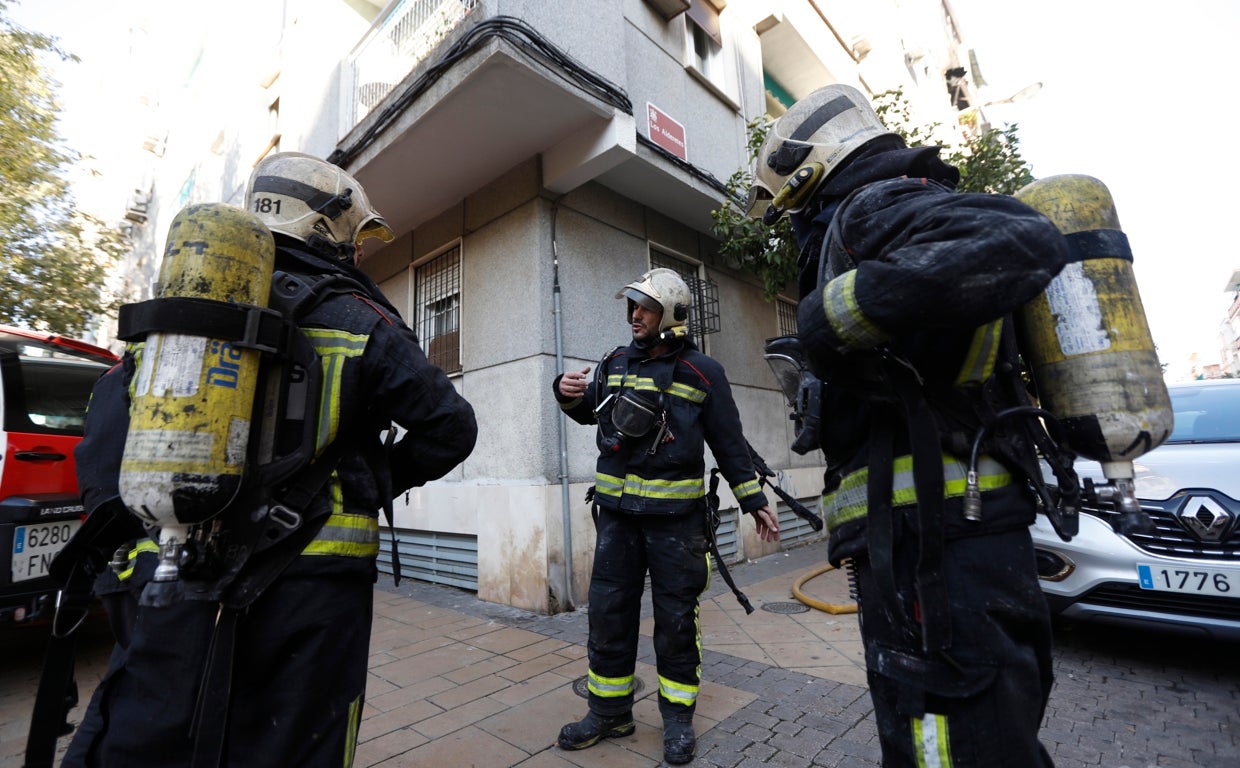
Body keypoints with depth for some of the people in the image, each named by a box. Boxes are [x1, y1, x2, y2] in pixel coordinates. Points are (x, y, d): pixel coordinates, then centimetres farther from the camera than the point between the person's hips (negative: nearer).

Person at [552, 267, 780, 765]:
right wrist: (568, 394, -3)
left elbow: (729, 443, 2)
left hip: (675, 514, -3)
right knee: (608, 612, 11)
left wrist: (754, 501, 2)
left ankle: (678, 717, 30)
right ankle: (609, 712, 31)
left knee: (676, 616, 9)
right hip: (616, 510, 4)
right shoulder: (616, 363, 6)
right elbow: (589, 412, 19)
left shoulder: (702, 372, -3)